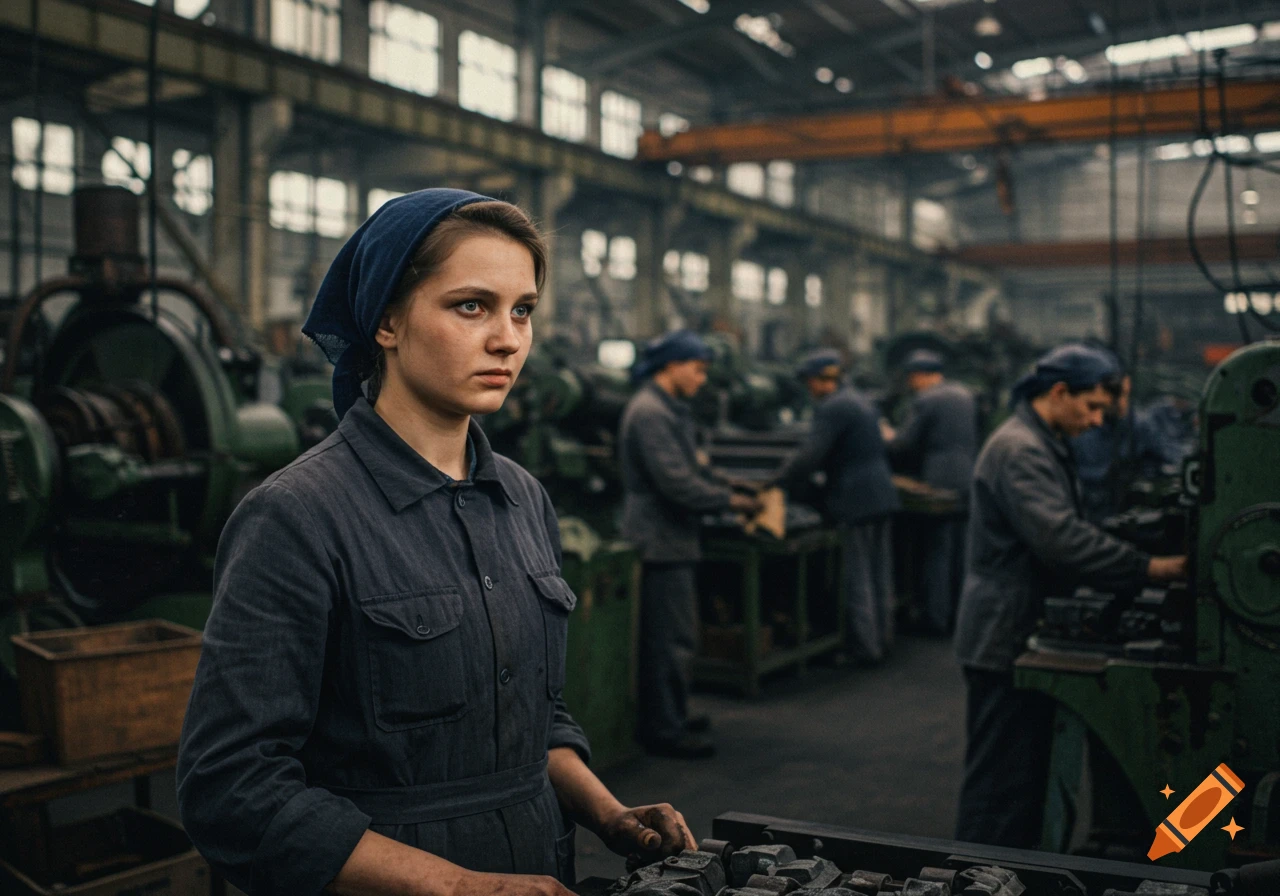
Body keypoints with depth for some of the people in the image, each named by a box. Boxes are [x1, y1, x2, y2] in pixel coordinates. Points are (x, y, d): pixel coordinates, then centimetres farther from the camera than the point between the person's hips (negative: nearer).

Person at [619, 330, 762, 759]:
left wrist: (729, 490, 9)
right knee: (674, 639, -5)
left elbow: (692, 469, 22)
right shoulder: (648, 412, -18)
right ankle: (665, 730, 3)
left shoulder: (670, 409, 16)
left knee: (669, 637, 17)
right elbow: (676, 482, -24)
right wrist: (731, 501, -16)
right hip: (661, 540, -11)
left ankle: (668, 718, 27)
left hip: (673, 539, 11)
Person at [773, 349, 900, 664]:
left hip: (855, 502, -9)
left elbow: (809, 457, -23)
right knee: (880, 574, 15)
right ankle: (882, 638, 25)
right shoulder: (861, 400, 13)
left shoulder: (832, 408, -16)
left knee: (857, 579, 0)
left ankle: (864, 648, 6)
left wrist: (778, 485, -14)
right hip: (882, 494, 9)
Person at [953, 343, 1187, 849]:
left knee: (1029, 772, 18)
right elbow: (1061, 539, -28)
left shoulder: (1044, 445, 16)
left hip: (1023, 635, 11)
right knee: (1001, 780, -3)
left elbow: (1064, 534, 20)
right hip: (1004, 640, -11)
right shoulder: (1019, 450, -19)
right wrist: (1147, 569, -24)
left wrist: (1132, 570, 9)